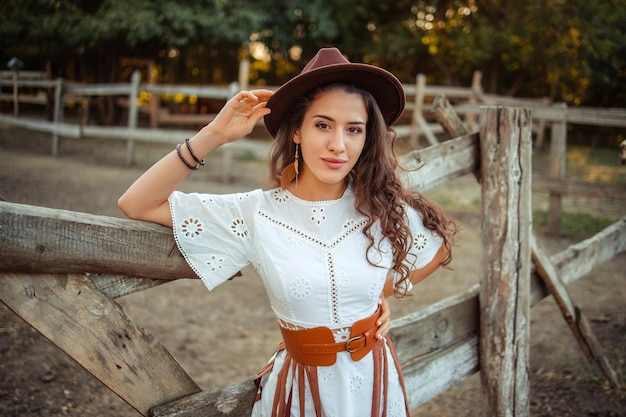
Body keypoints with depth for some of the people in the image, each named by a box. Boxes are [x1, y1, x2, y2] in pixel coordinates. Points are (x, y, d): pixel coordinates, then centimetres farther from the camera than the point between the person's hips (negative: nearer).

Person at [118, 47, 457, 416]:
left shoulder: (382, 208, -12)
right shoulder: (257, 214, -15)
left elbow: (441, 247, 8)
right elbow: (137, 205, -18)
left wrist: (383, 293, 3)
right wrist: (215, 135, -25)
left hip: (373, 380, 2)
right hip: (303, 386, -1)